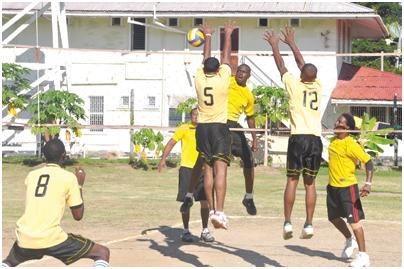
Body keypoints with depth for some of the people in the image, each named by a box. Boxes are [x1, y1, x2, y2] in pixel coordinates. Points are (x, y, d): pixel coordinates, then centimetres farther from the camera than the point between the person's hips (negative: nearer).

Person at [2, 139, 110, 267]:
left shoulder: (31, 175, 14)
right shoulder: (69, 177, 2)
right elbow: (78, 215, 5)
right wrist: (80, 185, 17)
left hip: (25, 241, 5)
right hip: (52, 240, -5)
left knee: (9, 261, 37)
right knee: (103, 253, 5)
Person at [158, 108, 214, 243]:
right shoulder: (184, 129, -1)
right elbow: (171, 143, -2)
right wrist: (163, 159, -12)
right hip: (187, 168, -3)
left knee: (205, 201, 0)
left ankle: (205, 231, 10)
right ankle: (186, 231, 10)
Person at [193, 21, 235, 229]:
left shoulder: (199, 78, 1)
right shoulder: (223, 78, -6)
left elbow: (206, 57, 17)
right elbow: (226, 56, 9)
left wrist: (208, 36, 33)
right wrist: (228, 34, 23)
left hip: (202, 127, 3)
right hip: (220, 127, -3)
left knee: (208, 170, 10)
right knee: (220, 170, -10)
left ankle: (211, 209, 11)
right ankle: (219, 211, -21)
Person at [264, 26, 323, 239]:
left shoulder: (295, 85, 0)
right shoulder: (318, 87, 11)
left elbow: (281, 66, 15)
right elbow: (302, 64, 24)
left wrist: (274, 46, 30)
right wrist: (291, 43, 36)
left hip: (298, 138, -3)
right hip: (316, 139, 3)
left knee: (292, 180, 2)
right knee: (310, 183, 6)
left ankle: (288, 222, -3)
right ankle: (309, 224, 1)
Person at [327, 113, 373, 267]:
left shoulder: (351, 145, -19)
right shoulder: (334, 141, 6)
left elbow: (368, 162, -21)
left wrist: (368, 184, -30)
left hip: (347, 186, -8)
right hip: (332, 186, 8)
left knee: (353, 220, -9)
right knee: (334, 217, 18)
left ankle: (363, 256, -3)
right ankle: (350, 240, 42)